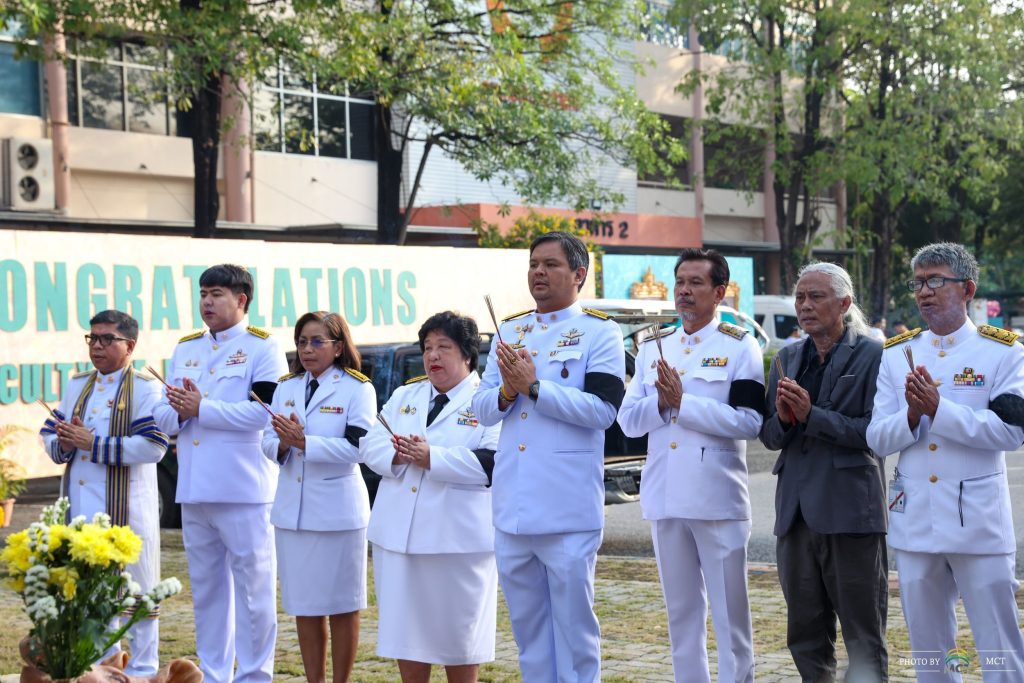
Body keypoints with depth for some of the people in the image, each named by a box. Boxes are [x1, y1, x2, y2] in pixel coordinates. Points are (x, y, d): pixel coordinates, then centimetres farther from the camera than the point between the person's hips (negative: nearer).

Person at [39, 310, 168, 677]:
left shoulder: (145, 388, -5)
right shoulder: (76, 385, 16)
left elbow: (152, 446, -17)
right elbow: (49, 433, 16)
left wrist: (92, 443, -19)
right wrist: (63, 444, -8)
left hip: (124, 509, -6)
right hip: (79, 507, 6)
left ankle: (142, 669, 8)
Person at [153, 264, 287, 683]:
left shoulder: (262, 347, -3)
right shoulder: (185, 349, 16)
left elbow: (263, 410, -16)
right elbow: (163, 416, 13)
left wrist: (201, 408, -16)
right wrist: (180, 412, -9)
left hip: (243, 490, -6)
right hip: (193, 490, 6)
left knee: (253, 586, -2)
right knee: (206, 588, 13)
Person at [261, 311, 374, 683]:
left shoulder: (358, 390, -6)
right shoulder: (286, 388, 11)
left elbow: (357, 447, -17)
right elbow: (268, 444, 7)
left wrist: (304, 442, -23)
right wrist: (283, 444, -16)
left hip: (337, 509, -5)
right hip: (291, 509, 5)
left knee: (342, 604, 4)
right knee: (304, 604, 9)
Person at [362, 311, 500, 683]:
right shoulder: (404, 396, 17)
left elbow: (493, 462, -16)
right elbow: (371, 445, 9)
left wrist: (432, 457, -22)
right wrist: (397, 455, -13)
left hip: (457, 537, -5)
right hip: (399, 533, 5)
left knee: (457, 629, 3)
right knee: (405, 625, 10)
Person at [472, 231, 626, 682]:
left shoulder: (599, 333, -3)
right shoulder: (509, 332, 14)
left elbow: (602, 409, -15)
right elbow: (483, 409, 12)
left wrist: (534, 387, -18)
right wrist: (507, 392, -9)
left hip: (567, 508, -6)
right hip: (512, 506, 6)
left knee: (573, 621, 1)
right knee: (526, 621, 13)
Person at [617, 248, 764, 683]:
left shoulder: (739, 346, -2)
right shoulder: (652, 347, 13)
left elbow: (749, 421, -13)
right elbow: (628, 420, 8)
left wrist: (683, 402, -17)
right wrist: (660, 402, -12)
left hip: (717, 499, -5)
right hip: (664, 499, 5)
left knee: (730, 613, -1)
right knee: (681, 613, 12)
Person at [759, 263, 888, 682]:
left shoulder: (872, 355, -5)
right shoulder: (788, 358, 14)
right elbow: (769, 437, 13)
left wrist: (812, 415, -19)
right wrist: (783, 419, -9)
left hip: (850, 513, -6)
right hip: (797, 513, 6)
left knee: (863, 639, 1)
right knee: (805, 636, 12)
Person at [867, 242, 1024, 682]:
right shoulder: (896, 354, 8)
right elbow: (877, 440, 3)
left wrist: (939, 409, -21)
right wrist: (912, 416, -16)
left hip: (978, 522, -4)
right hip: (914, 522, 4)